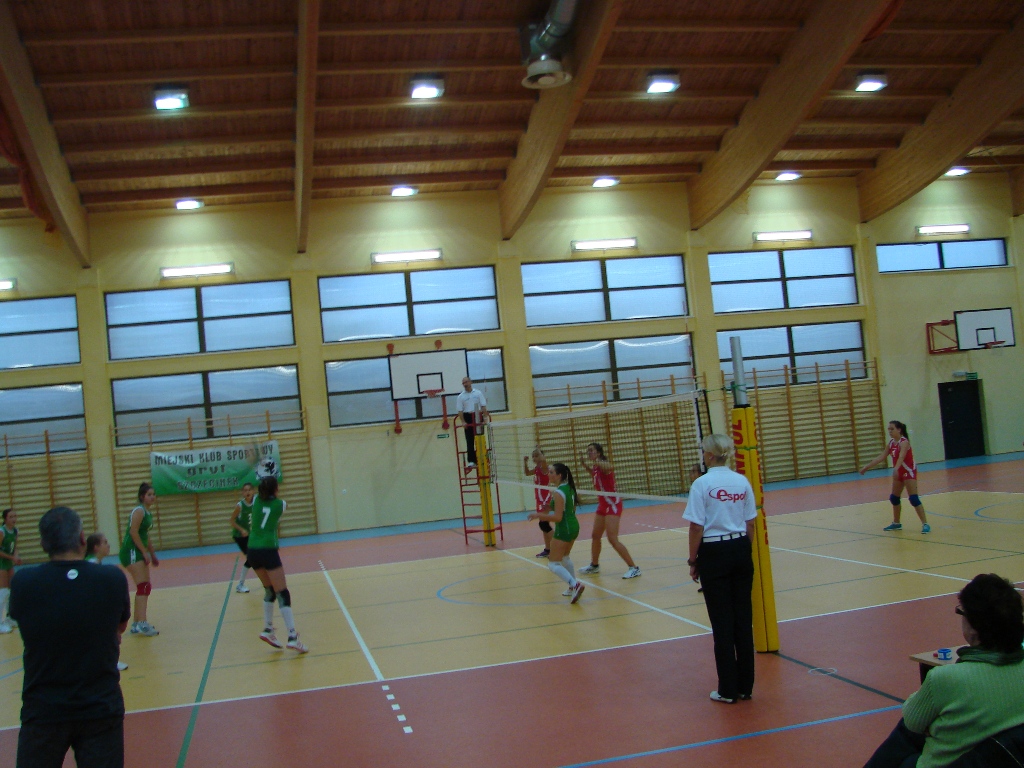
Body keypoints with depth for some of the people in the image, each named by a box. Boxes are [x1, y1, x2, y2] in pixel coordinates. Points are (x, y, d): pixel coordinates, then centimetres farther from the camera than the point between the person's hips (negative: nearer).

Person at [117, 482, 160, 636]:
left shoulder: (148, 513, 16)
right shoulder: (139, 511, -12)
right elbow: (133, 532, -20)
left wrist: (152, 554, 25)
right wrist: (145, 552, -19)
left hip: (139, 553, 10)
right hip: (131, 552, -10)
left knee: (143, 588, 13)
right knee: (143, 587, -17)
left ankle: (136, 624, 21)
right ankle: (142, 624, -21)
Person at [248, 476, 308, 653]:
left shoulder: (256, 501, 8)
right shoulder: (281, 504, 0)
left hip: (253, 552, 5)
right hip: (269, 551, -5)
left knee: (270, 591, 21)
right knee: (282, 594, -5)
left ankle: (268, 630, 20)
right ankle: (292, 637, -12)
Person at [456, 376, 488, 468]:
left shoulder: (478, 393, 4)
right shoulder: (461, 396, 4)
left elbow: (483, 406, 2)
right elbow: (460, 410, 1)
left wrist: (485, 418, -7)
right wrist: (463, 421, -10)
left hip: (478, 417, 0)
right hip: (468, 418, 0)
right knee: (470, 440, -1)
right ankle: (471, 461, -1)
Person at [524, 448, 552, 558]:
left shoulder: (544, 467, -15)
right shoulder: (537, 469, 11)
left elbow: (543, 460, -38)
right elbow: (527, 473, 27)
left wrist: (538, 451, -29)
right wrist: (525, 462, 14)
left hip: (545, 499, -10)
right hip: (540, 499, 10)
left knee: (543, 523, -14)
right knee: (543, 524, 13)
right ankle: (548, 549, 19)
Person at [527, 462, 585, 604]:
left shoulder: (558, 493, -20)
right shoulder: (570, 488, 6)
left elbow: (558, 517, -24)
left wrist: (538, 515, -19)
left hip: (564, 529, -10)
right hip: (574, 526, 10)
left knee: (553, 564, -5)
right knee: (564, 557, 28)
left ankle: (575, 584, -20)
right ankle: (573, 587, 31)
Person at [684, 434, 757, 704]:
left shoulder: (702, 483, -11)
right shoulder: (742, 481, 3)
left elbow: (696, 527, -12)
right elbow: (750, 524, 7)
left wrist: (693, 561, -3)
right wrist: (746, 552, 17)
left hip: (714, 553, -4)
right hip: (741, 550, 4)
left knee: (722, 621, 3)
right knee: (743, 618, 10)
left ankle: (728, 689, 10)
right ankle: (745, 686, 17)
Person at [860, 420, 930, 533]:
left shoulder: (904, 442, -21)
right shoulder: (891, 443, 3)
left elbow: (901, 457, -38)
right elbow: (881, 457, 6)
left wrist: (896, 469, -55)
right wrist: (867, 466, 3)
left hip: (909, 472, -9)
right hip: (899, 472, 9)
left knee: (913, 498, -16)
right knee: (894, 498, 15)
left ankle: (925, 524, -15)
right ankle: (896, 523, 29)